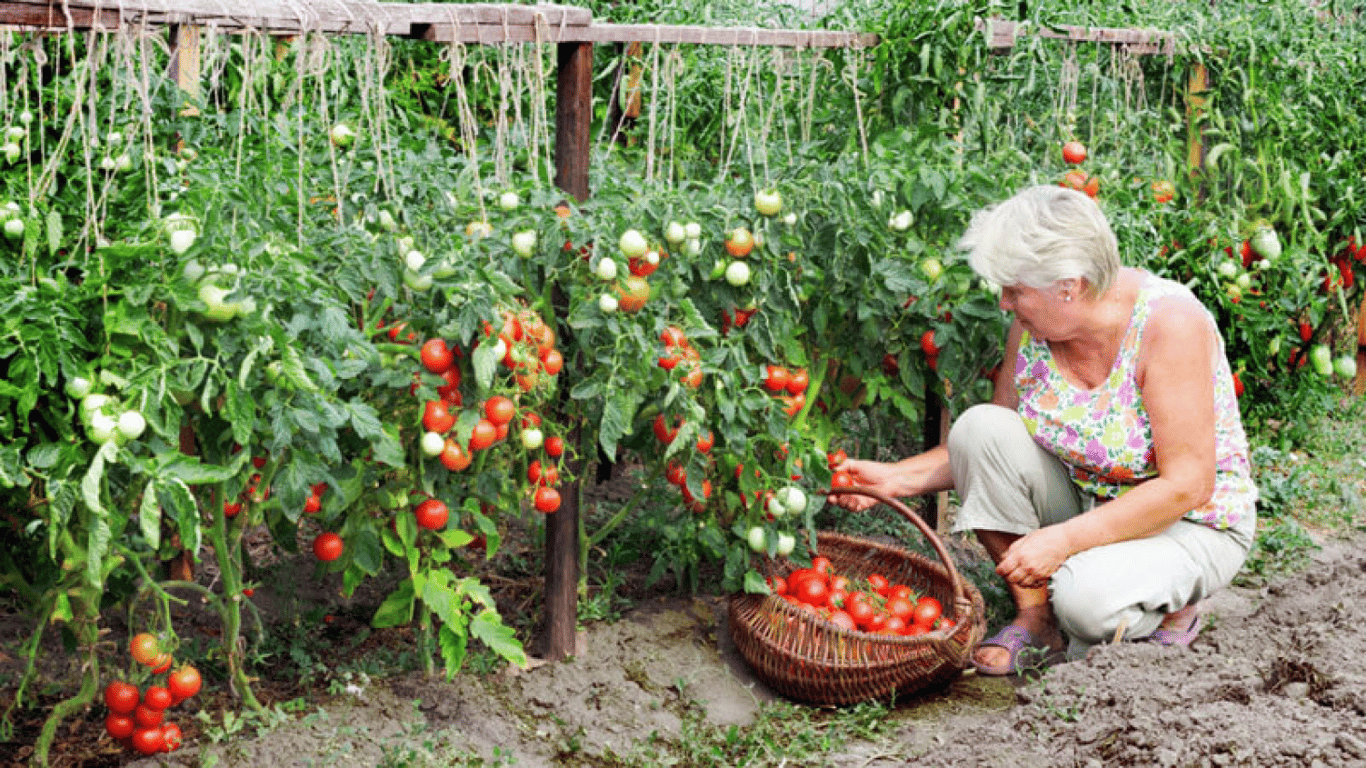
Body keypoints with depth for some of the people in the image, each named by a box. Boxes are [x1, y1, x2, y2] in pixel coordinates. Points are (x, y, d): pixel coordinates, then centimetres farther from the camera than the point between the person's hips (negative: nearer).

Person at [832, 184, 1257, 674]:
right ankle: (1034, 617, -8)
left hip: (1190, 525, -6)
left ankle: (1171, 603, 1)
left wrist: (1062, 540, -30)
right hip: (1083, 511, 6)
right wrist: (896, 478, -10)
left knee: (1089, 600, -35)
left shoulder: (1170, 322, -25)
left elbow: (1188, 485, -27)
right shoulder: (1034, 323, -8)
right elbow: (992, 450, 5)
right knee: (979, 425, -19)